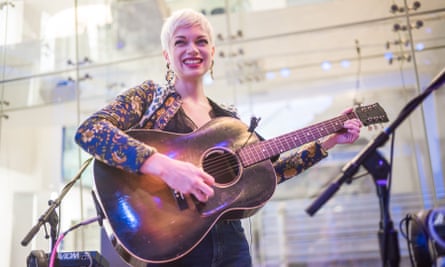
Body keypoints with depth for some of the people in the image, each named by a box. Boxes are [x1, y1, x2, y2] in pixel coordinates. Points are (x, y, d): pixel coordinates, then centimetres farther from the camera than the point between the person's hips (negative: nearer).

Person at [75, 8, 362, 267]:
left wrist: (329, 141, 8)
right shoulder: (150, 95, -3)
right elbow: (88, 131, -19)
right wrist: (164, 166, -31)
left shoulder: (227, 117, 10)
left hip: (230, 244, 5)